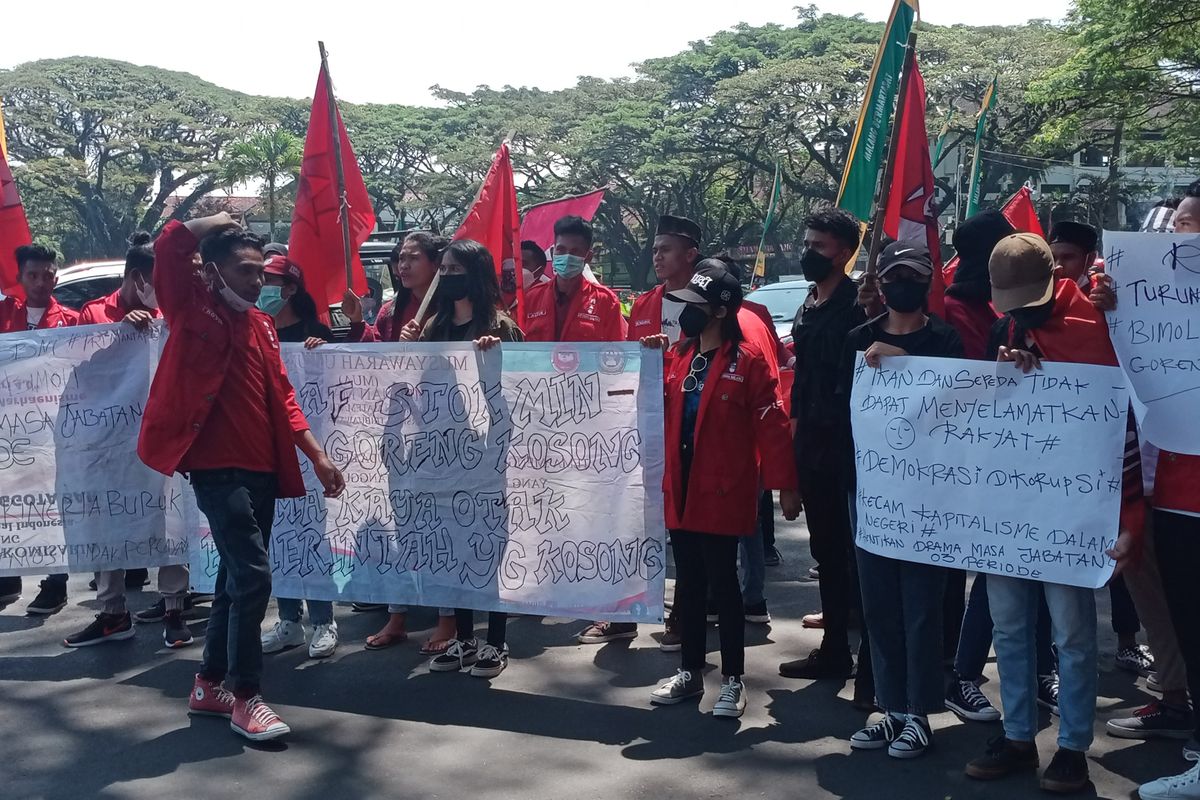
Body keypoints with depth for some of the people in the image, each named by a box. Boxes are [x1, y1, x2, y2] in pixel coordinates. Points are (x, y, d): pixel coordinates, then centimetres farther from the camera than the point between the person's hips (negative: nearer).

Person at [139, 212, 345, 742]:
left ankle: (210, 684, 28)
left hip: (262, 467, 8)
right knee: (252, 575, -12)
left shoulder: (262, 324, 14)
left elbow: (281, 396, 15)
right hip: (217, 466, -7)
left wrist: (316, 455, 10)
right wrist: (219, 223, 0)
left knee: (237, 575, 14)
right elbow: (169, 243, -18)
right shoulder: (194, 311, -4)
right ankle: (244, 697, -1)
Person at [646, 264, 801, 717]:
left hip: (721, 491, -6)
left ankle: (732, 679, 14)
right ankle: (690, 671, 26)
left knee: (722, 584, 1)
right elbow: (664, 413, 15)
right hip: (681, 489, 6)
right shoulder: (680, 356, 10)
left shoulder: (748, 360, -9)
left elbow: (771, 425, -11)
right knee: (688, 583, 13)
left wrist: (784, 486, -13)